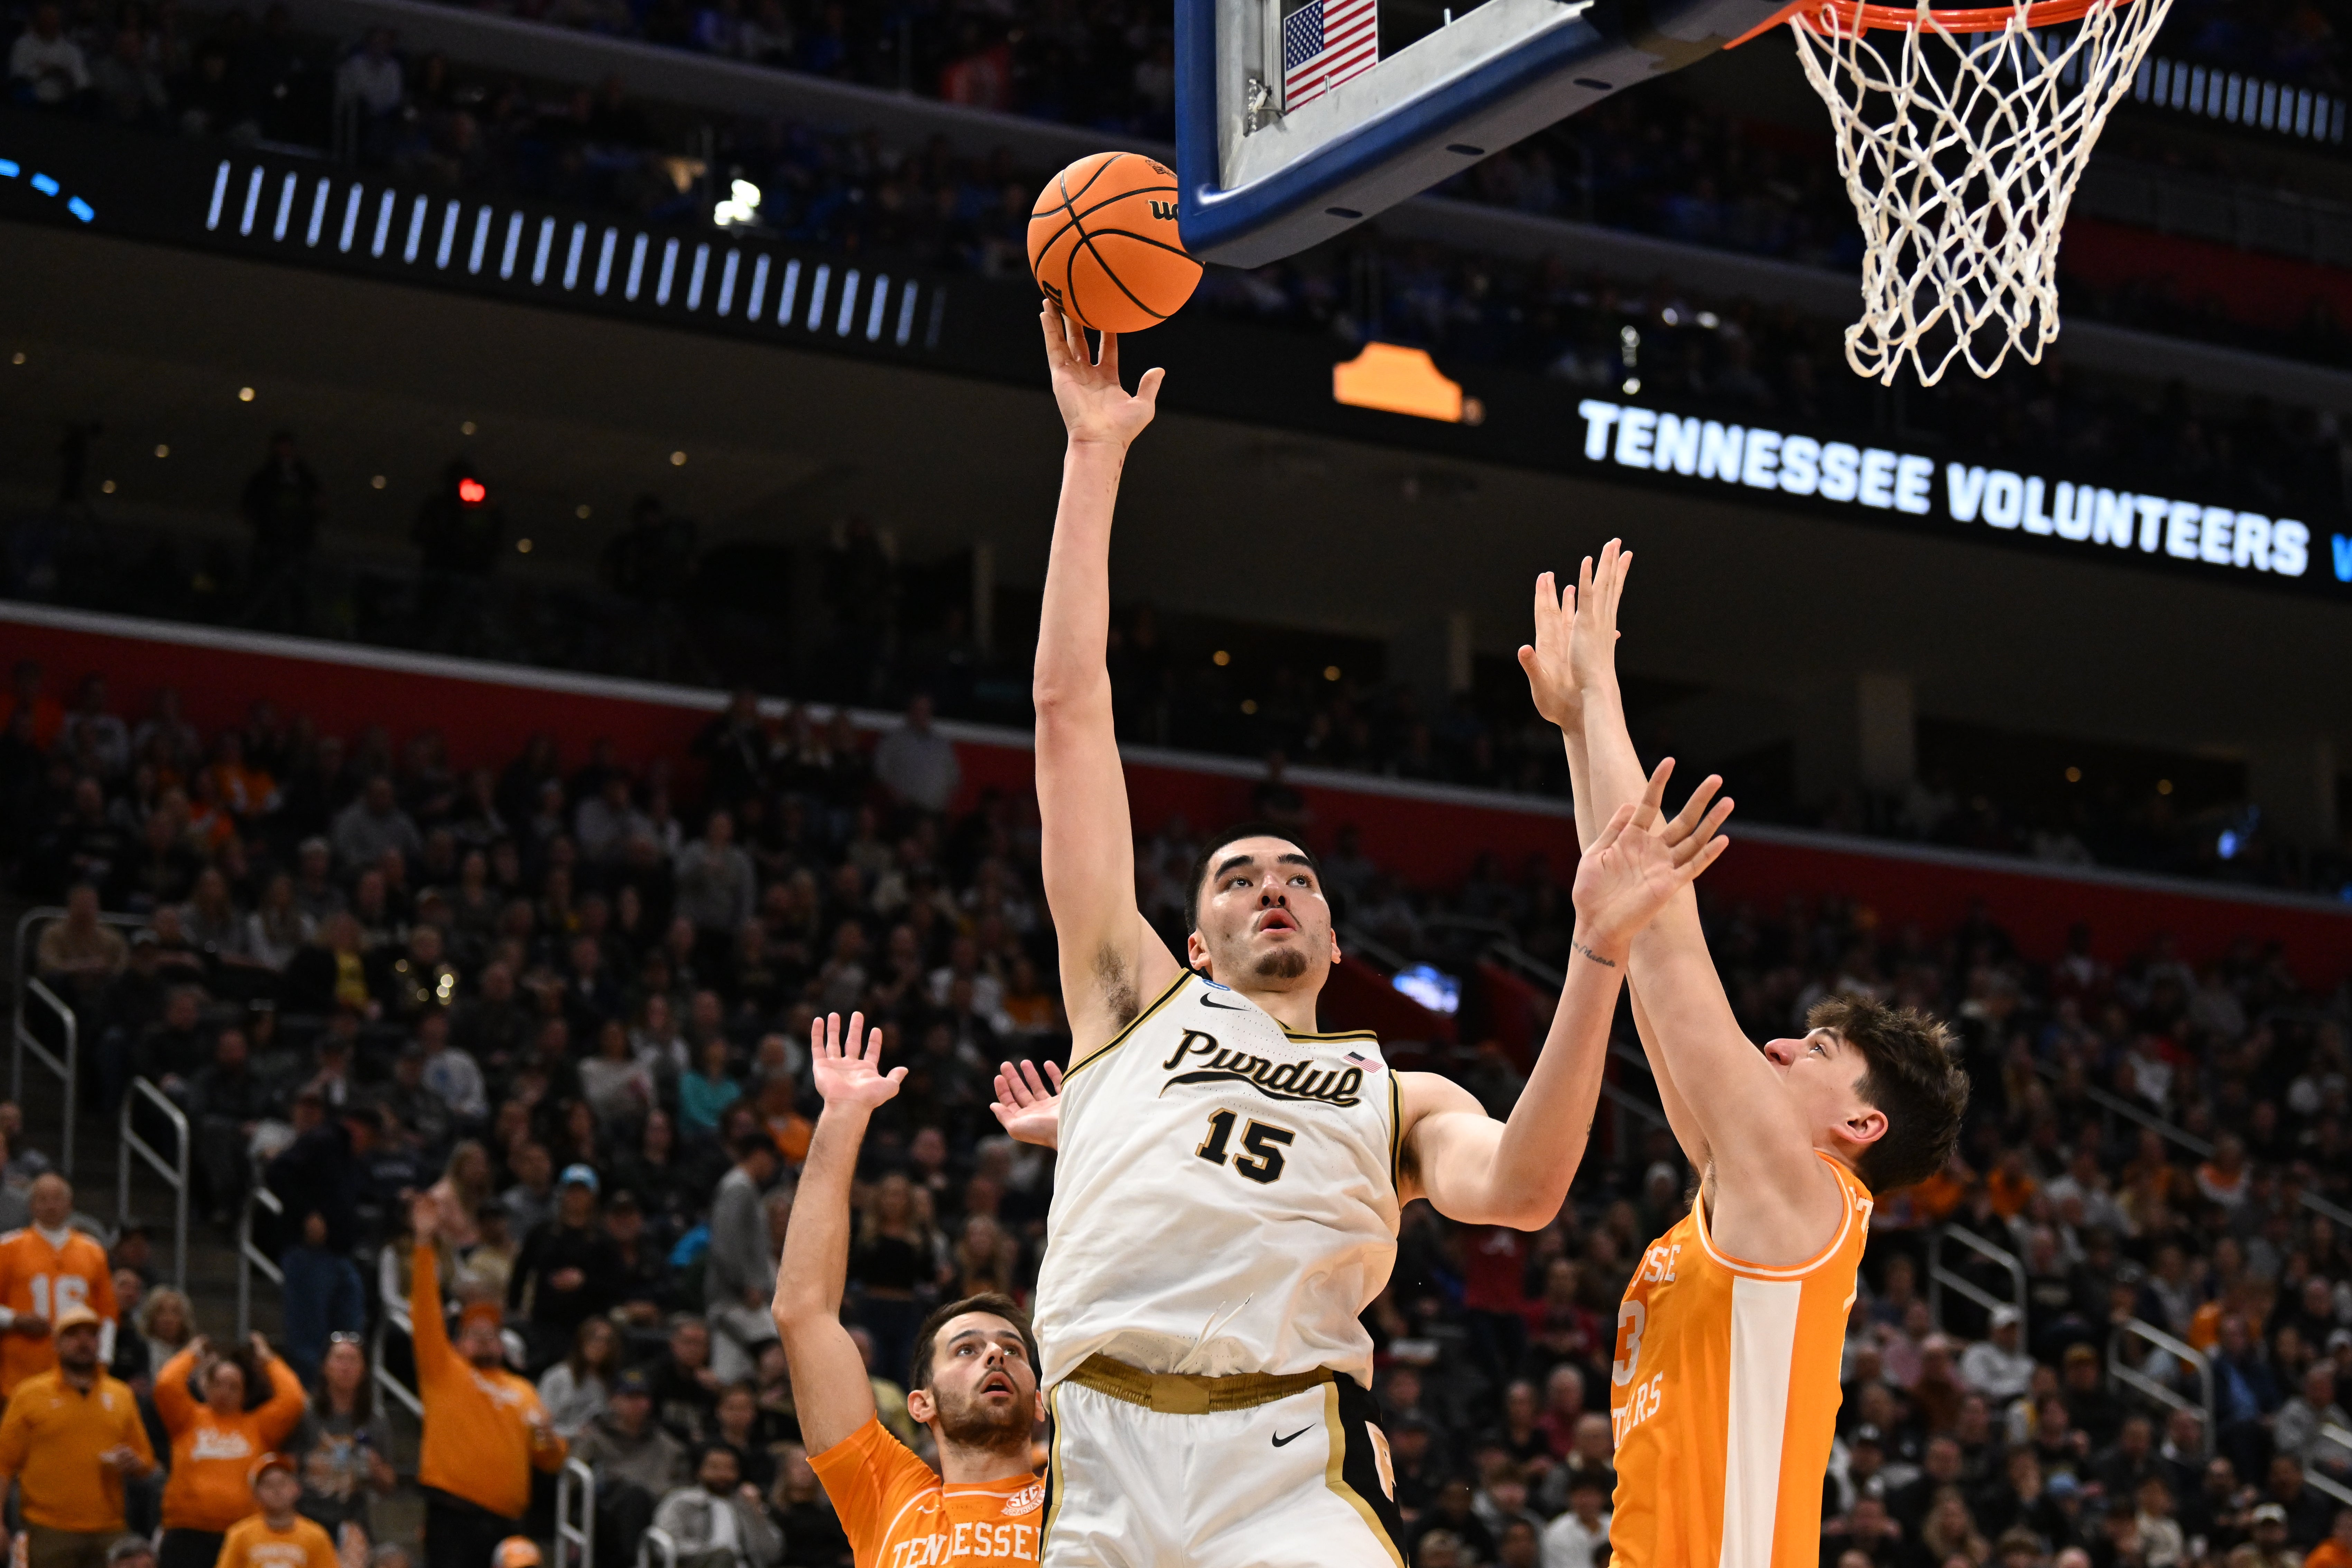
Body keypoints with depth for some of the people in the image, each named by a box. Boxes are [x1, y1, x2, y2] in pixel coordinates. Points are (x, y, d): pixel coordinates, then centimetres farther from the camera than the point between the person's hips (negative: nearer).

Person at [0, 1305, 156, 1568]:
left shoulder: (121, 1396, 15)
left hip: (109, 1534, 3)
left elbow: (147, 1462, 21)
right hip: (50, 1533, -3)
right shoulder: (29, 1395, 4)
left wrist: (133, 1465, -2)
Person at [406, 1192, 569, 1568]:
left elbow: (550, 1462, 23)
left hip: (503, 1521, 5)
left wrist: (551, 1443, -2)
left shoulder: (522, 1391, 21)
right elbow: (426, 1314, -2)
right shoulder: (444, 1370, 10)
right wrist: (425, 1244, -12)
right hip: (452, 1513, -4)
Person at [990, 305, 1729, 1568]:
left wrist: (1599, 953, -8)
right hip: (1103, 1466, 1)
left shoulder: (1399, 1096, 24)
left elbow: (1520, 1191, 0)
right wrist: (1096, 457, 17)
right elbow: (1070, 709, 19)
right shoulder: (1138, 1000, 22)